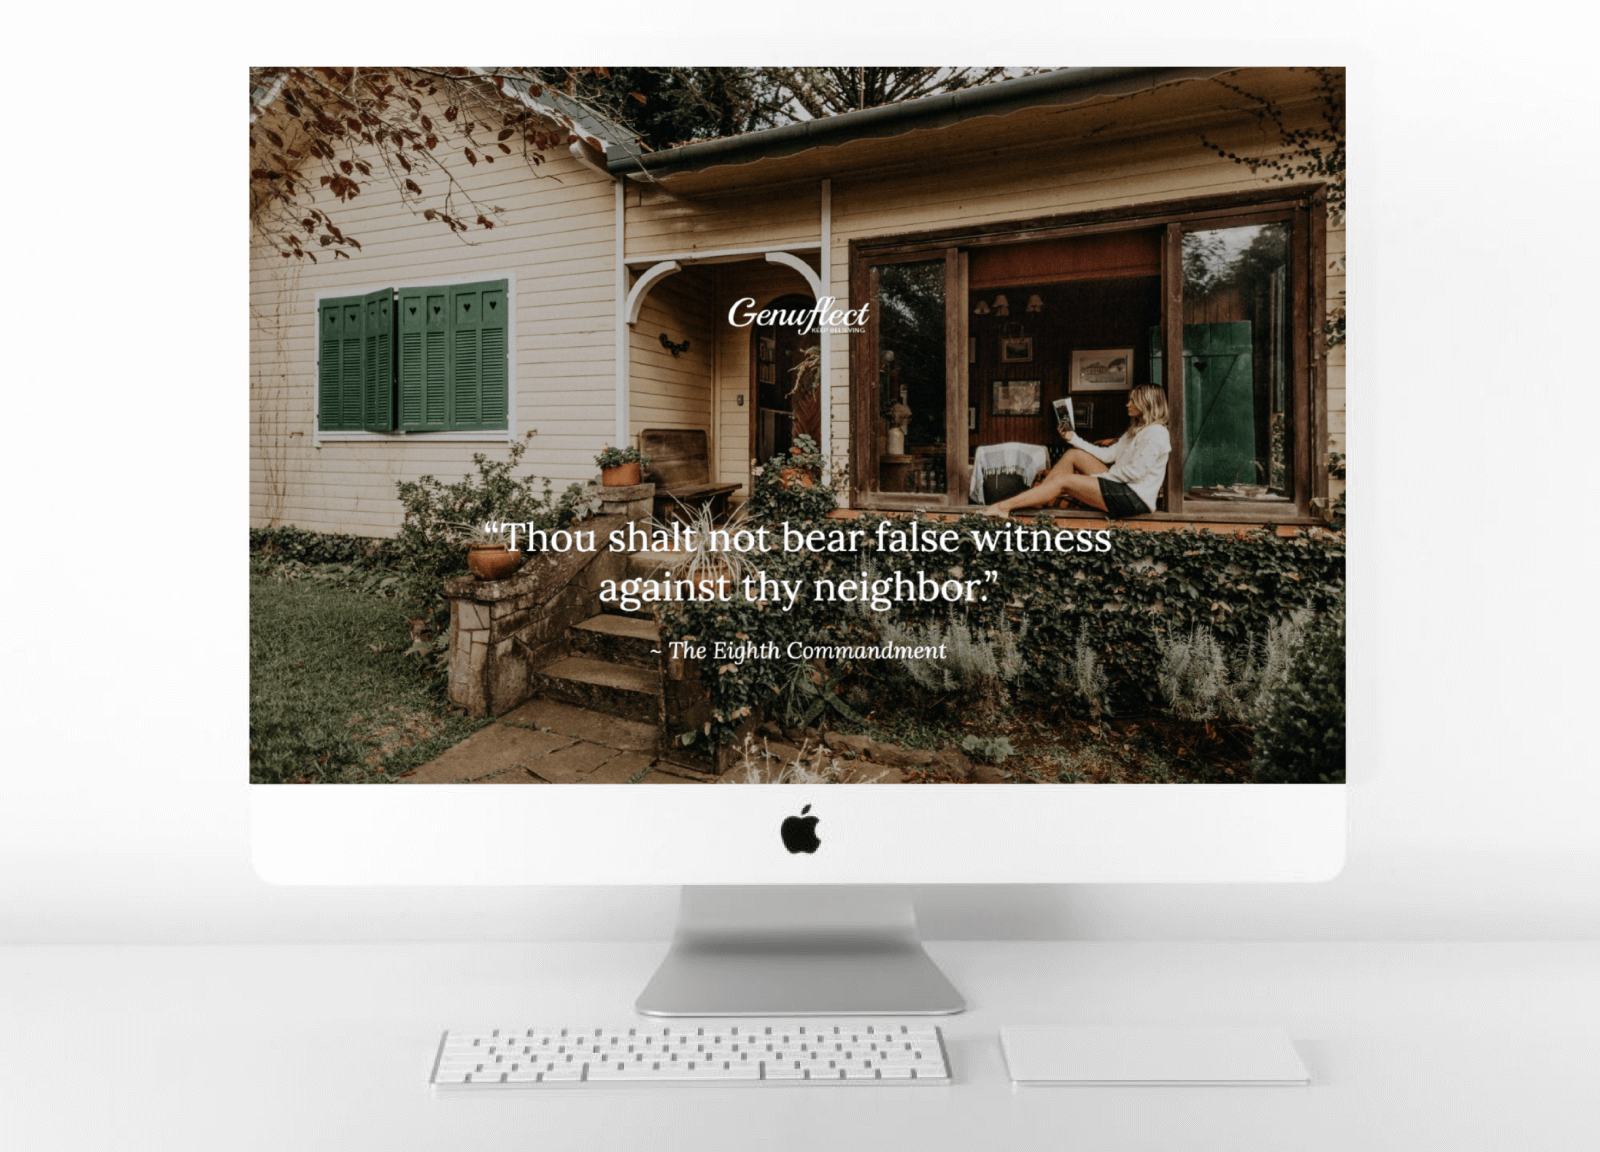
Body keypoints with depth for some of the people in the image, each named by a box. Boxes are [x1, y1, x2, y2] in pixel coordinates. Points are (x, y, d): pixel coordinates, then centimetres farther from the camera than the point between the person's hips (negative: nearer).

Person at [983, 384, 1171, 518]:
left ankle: (1005, 507, -14)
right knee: (1073, 454, 6)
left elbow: (1135, 471, -21)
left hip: (1134, 497, -10)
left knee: (1064, 481, -15)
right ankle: (1036, 498, 0)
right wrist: (1073, 438, 12)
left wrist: (1099, 476, -12)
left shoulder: (1155, 433, -12)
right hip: (1122, 486, 10)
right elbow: (1108, 454, 16)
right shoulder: (1136, 430, 20)